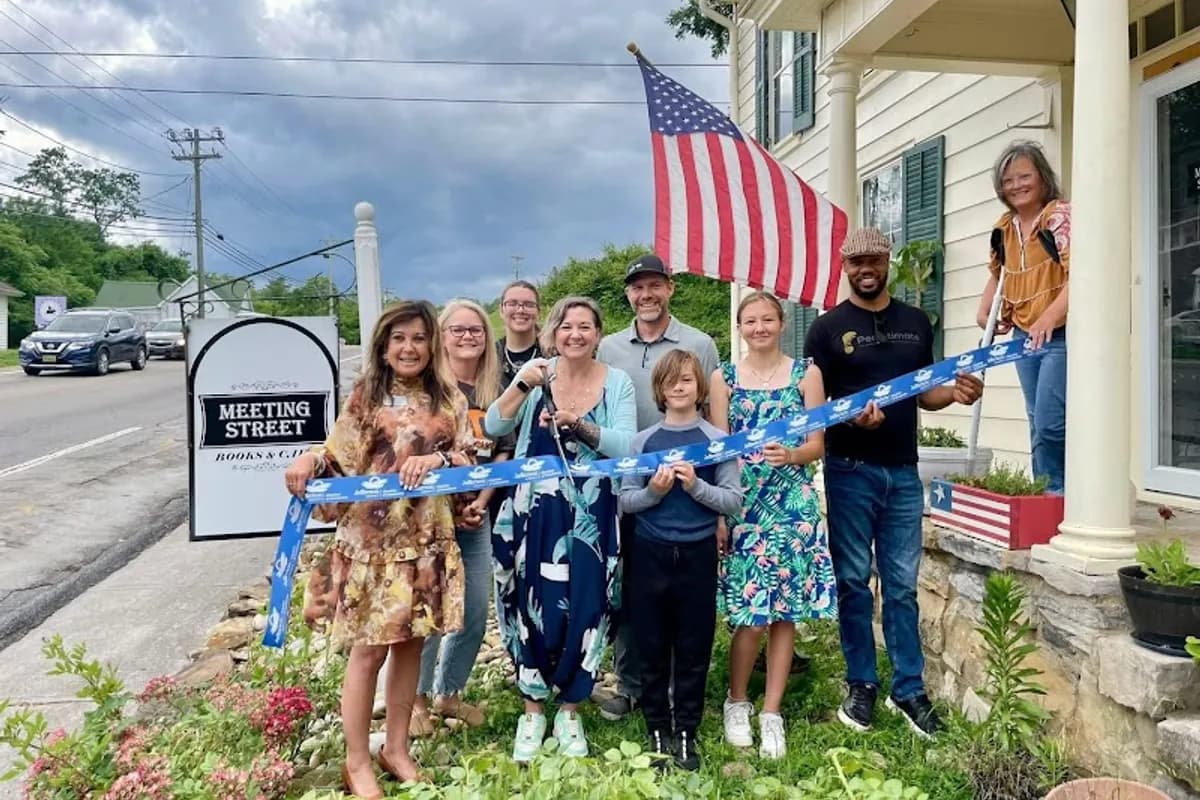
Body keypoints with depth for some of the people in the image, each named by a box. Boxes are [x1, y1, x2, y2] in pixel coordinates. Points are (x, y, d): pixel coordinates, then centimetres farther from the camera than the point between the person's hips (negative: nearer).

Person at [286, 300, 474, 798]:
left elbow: (469, 461, 3)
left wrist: (437, 459, -16)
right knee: (369, 650, 2)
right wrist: (309, 459, -21)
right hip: (371, 539, -3)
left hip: (428, 539, 3)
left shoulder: (450, 400, 7)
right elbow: (339, 460, -1)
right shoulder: (365, 397, -1)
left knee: (411, 643, 12)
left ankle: (397, 749, 30)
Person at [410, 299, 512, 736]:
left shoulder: (495, 390, 10)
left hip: (476, 514, 5)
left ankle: (448, 693, 29)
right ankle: (416, 698, 20)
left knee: (475, 613, 10)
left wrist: (481, 501, -4)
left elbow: (503, 452, 9)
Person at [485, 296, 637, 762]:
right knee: (534, 608, 6)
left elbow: (625, 447, -10)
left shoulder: (617, 383, 0)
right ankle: (532, 710, 26)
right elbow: (493, 428, -7)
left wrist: (580, 425, -24)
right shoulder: (537, 374, 0)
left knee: (583, 610, 5)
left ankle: (569, 712, 27)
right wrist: (521, 385, -21)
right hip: (535, 513, 0)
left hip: (591, 517, 0)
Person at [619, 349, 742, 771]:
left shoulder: (717, 441, 0)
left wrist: (696, 486, -18)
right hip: (649, 553, 1)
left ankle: (686, 732, 24)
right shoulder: (643, 440, 2)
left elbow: (734, 500, -4)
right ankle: (657, 731, 24)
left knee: (694, 648, 8)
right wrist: (653, 492, -16)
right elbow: (624, 501, 2)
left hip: (698, 553, 0)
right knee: (652, 647, 9)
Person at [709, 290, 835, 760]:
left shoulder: (806, 374, 6)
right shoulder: (723, 378, 5)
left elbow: (818, 443, 3)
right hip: (740, 504, -1)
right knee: (750, 613, -3)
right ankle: (737, 702, 20)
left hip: (793, 504, 1)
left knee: (785, 611, 4)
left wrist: (790, 455, -20)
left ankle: (771, 713, 18)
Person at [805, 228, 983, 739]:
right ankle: (862, 686, 19)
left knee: (902, 584, 9)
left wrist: (954, 393, -5)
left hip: (903, 471, 3)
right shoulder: (829, 327, -1)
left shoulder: (916, 322, 11)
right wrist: (850, 415, -22)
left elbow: (923, 392, 17)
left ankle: (909, 690, 19)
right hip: (850, 471, -3)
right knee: (854, 582, 6)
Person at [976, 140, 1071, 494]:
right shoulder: (1005, 227, 10)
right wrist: (984, 309, 15)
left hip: (1061, 335, -7)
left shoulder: (1060, 215, -13)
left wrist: (1050, 316, -38)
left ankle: (1056, 496, 1)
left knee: (1049, 424, -13)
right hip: (1024, 336, 8)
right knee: (1038, 425, 12)